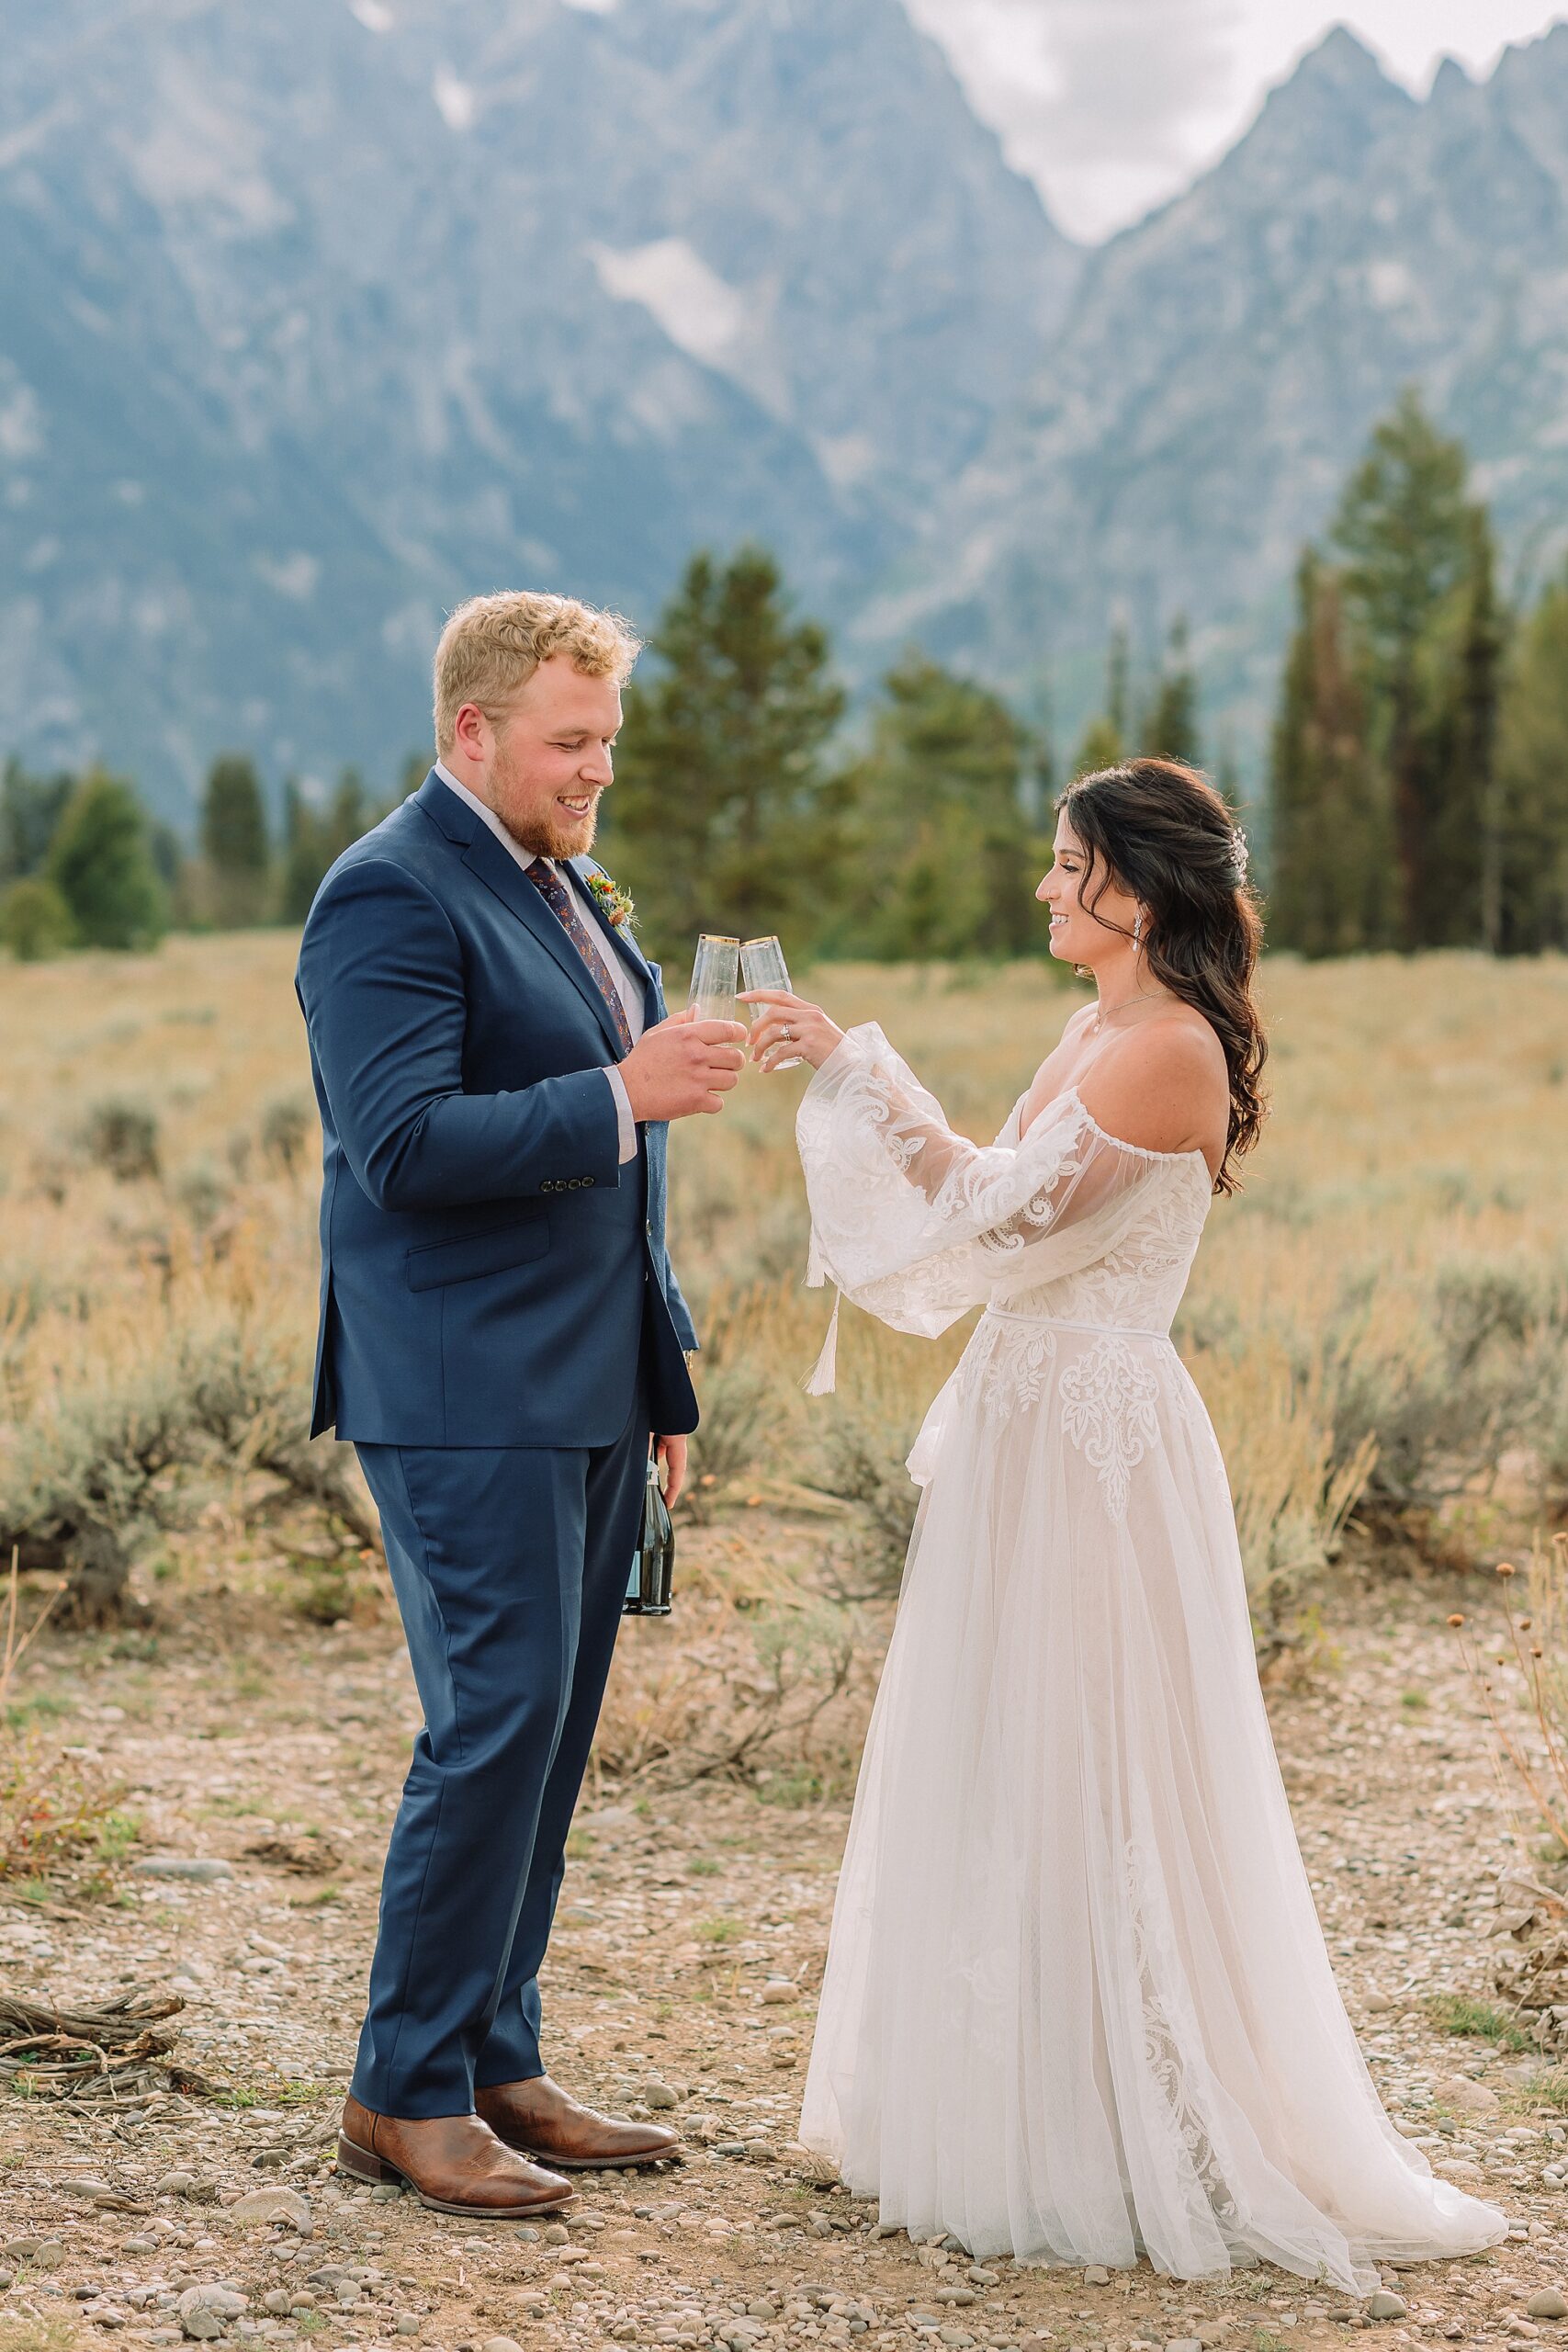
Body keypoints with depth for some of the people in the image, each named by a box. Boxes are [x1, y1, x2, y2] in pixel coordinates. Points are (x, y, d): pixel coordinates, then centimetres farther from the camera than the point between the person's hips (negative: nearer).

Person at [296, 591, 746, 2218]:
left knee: (545, 1742, 11)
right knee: (494, 1730, -8)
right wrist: (622, 1096, -25)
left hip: (587, 1395, 9)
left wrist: (662, 1370, 21)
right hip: (468, 1398, -9)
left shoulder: (562, 886, 17)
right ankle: (404, 2095, 3)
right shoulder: (392, 897, -11)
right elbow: (406, 1143, -22)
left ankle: (496, 2067, 20)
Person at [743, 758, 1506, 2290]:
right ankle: (1016, 2120, 29)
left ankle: (1117, 2159, 12)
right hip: (1033, 1425, 10)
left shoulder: (1170, 1048, -18)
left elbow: (993, 1214, -20)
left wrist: (858, 1065, -16)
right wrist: (844, 1072, 10)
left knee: (1078, 1792, -1)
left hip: (1091, 1444, -10)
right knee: (1009, 1783, 16)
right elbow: (999, 1205, 13)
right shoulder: (1106, 1031, 13)